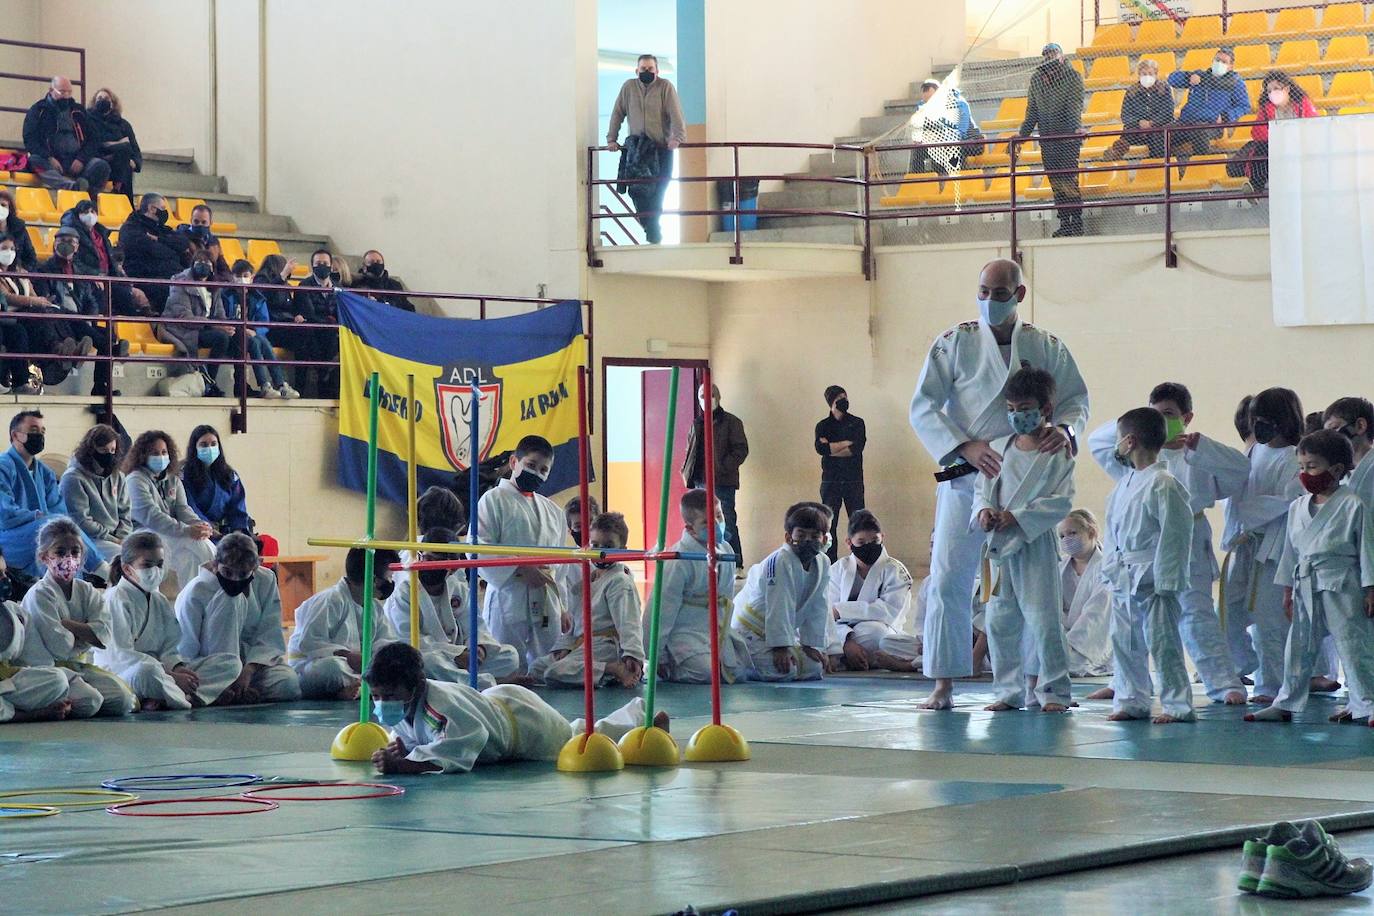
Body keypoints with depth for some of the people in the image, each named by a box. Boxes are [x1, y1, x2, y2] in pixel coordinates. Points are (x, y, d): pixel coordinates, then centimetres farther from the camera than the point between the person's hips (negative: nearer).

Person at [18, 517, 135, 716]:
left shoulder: (86, 591, 10)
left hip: (80, 665, 6)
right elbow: (61, 647, -18)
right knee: (88, 701, -31)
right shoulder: (39, 595, -10)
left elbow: (105, 636, -6)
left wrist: (66, 624, -14)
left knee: (122, 699, -17)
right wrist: (84, 631, 1)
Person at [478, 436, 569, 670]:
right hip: (508, 598, -6)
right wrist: (520, 570, -17)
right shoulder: (494, 499, -1)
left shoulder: (552, 510, 18)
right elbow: (477, 549, -12)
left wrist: (561, 607, 19)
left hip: (546, 603, 6)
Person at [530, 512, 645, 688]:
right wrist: (564, 646, 7)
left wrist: (632, 654, -31)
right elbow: (574, 618, 20)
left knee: (555, 674, -28)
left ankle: (614, 669, -20)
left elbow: (628, 621, -19)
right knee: (535, 668, 6)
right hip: (580, 645, 10)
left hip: (604, 646, -10)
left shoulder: (620, 582, -9)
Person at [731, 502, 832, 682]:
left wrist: (811, 645, 0)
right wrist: (780, 647, -28)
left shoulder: (823, 564, -2)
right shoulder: (780, 561, -26)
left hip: (782, 629, 9)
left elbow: (817, 609, 3)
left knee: (814, 669, 4)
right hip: (750, 630, -9)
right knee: (782, 671, -26)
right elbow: (779, 607, -27)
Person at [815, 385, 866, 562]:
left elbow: (857, 448, -7)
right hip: (830, 481, 1)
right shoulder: (823, 426, 11)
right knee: (829, 525, -3)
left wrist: (831, 448, -5)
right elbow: (820, 448, -8)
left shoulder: (857, 423, 9)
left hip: (853, 480, -1)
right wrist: (846, 443, -6)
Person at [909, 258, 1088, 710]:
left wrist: (1064, 429, -14)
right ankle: (943, 684, 1)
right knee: (949, 579, -5)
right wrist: (965, 447, -19)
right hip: (966, 476, -2)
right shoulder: (954, 343, -1)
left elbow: (1076, 397, 10)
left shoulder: (1047, 348, 5)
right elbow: (923, 408, -5)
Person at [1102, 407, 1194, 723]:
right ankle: (1131, 700, 22)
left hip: (1152, 578, -9)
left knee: (1162, 643, -7)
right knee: (1124, 641, 12)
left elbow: (1176, 532, -16)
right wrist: (1110, 568, 15)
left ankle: (1177, 705, -2)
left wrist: (1166, 580, -18)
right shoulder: (1125, 482, 13)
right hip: (1123, 577, 9)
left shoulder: (1163, 484, -14)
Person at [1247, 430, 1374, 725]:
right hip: (1306, 587, 6)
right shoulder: (1298, 507, 10)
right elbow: (1291, 549, 17)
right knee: (1298, 648, 11)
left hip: (1341, 586, -6)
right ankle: (1286, 704, 20)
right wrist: (1288, 590, 16)